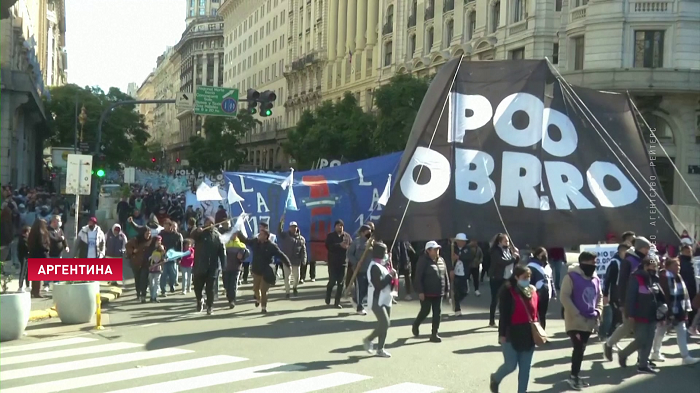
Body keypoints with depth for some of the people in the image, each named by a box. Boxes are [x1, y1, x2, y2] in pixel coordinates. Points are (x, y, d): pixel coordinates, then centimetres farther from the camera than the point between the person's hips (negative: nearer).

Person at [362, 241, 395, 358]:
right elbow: (379, 285, -25)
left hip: (385, 299, 9)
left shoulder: (383, 265, 13)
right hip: (377, 300, -9)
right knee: (385, 323, -12)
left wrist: (392, 276, -3)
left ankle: (380, 348, 16)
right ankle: (368, 340, 5)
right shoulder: (374, 267, -19)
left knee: (385, 324, 9)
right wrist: (390, 275, -19)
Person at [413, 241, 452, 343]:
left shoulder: (441, 260, 8)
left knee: (437, 313, 4)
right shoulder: (423, 261, -12)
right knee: (425, 311, 1)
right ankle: (416, 325, 30)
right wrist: (420, 291, -20)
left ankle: (434, 334, 10)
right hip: (426, 292, -6)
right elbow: (418, 277, -16)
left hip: (438, 292, 6)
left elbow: (445, 275, 13)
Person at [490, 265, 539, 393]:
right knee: (510, 365, -1)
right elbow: (503, 314, -14)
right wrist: (502, 334, -15)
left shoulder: (533, 291, 8)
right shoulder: (508, 291, -13)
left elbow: (535, 312, 16)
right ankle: (495, 379, 29)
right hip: (512, 334, -6)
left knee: (525, 367, 8)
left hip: (528, 335, 6)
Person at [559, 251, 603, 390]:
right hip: (575, 320, -7)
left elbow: (599, 296, 23)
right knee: (579, 348, -11)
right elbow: (564, 297, -16)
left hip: (589, 320, 7)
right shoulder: (572, 276, -11)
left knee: (581, 349, 13)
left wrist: (598, 311, 6)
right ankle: (573, 376, 2)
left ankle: (575, 375, 22)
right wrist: (576, 314, -18)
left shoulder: (595, 278, 10)